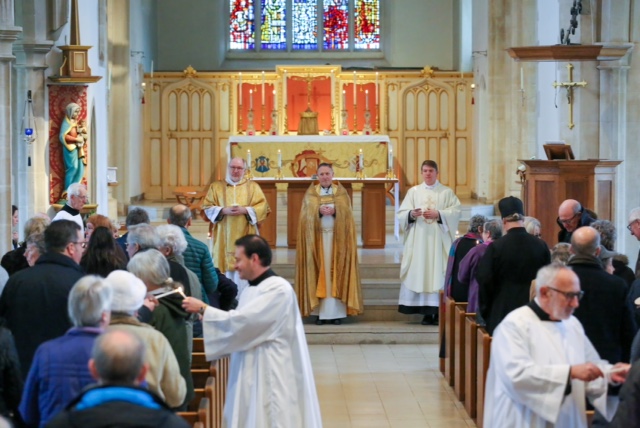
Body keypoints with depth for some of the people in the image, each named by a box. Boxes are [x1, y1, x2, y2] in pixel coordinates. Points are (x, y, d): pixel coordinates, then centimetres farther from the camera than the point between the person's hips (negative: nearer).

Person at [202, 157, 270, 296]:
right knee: (226, 270, -3)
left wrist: (245, 210, -13)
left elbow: (263, 207, 2)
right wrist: (224, 210, -12)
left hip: (245, 237, 0)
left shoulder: (253, 186, 9)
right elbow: (207, 208, 4)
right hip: (224, 238, 1)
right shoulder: (216, 187, 10)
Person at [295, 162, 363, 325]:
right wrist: (319, 211, -20)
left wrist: (335, 211, -20)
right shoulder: (311, 193, 10)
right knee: (319, 272, -4)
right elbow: (307, 213, -2)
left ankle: (336, 311, -2)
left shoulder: (341, 192, 10)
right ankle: (320, 312, -4)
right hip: (316, 237, 0)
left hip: (337, 237, 0)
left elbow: (346, 212, -1)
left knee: (336, 271, -3)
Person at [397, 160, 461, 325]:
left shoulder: (447, 192, 8)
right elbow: (402, 213, 5)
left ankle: (438, 310, -8)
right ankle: (427, 312, -4)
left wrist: (438, 214, -14)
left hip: (439, 240, -1)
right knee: (419, 272, -5)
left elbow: (456, 211, -2)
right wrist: (411, 214, -16)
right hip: (418, 239, 1)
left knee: (438, 272, -8)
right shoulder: (413, 191, 12)